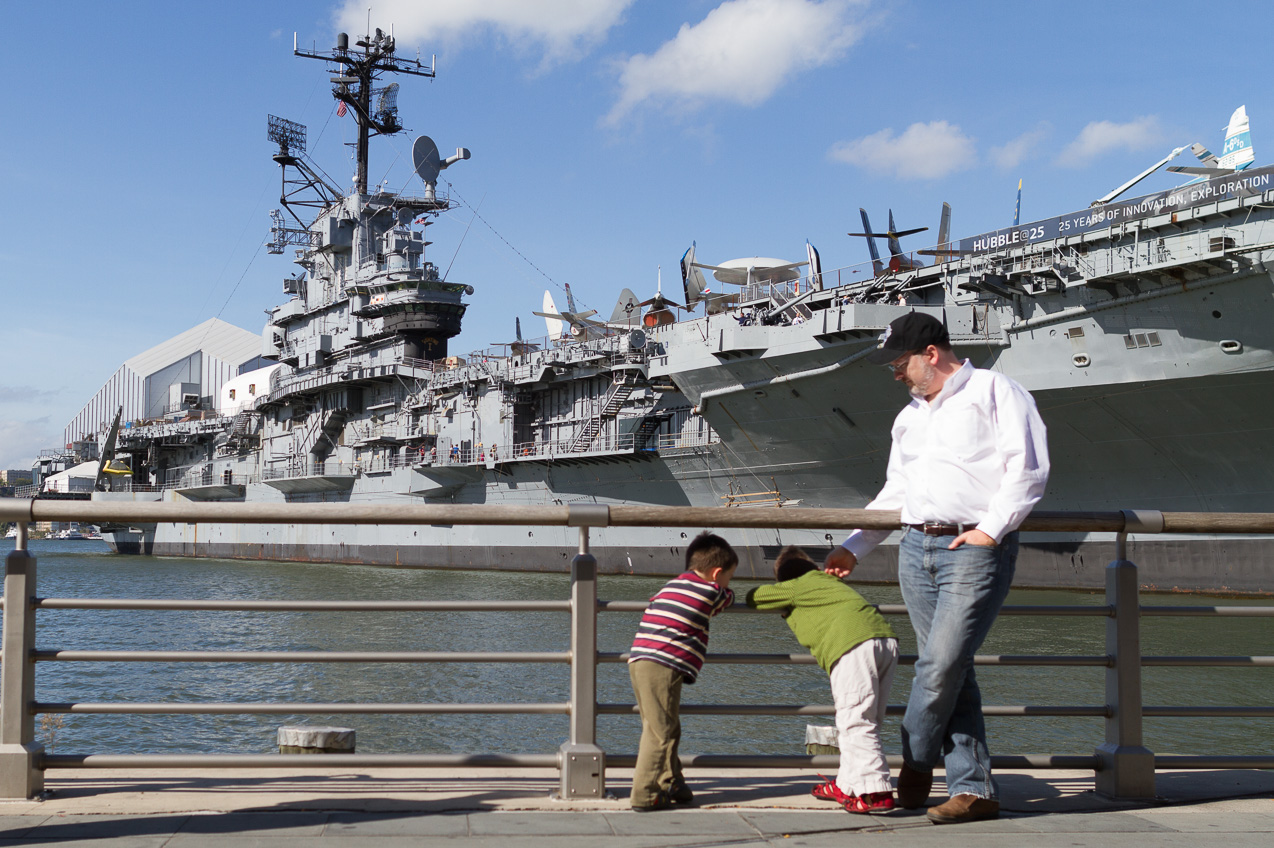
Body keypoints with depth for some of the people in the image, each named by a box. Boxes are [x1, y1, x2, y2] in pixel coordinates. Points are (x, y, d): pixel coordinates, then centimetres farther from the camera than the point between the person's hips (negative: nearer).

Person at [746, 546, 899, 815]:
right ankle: (847, 785, 22)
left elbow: (753, 597, 26)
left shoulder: (794, 587, 16)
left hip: (854, 646, -8)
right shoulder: (829, 581, 35)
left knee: (856, 722, -8)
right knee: (865, 721, 15)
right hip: (887, 639, 8)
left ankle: (875, 791, -16)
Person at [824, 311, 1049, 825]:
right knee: (948, 671, 3)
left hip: (975, 549, -7)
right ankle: (974, 789, 6)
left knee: (942, 665, -13)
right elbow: (894, 493, 28)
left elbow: (1028, 468, -7)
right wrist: (853, 548, 21)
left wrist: (991, 528, -14)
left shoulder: (994, 391, 2)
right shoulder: (910, 416, 24)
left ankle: (915, 763, 10)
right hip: (916, 548, 7)